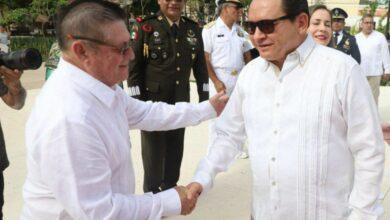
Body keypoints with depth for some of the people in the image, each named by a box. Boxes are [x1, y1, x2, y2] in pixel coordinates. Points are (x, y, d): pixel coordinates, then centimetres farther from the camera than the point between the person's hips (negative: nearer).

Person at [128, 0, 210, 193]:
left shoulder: (193, 29, 5)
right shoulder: (147, 28, -8)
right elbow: (134, 68, -8)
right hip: (152, 103, -4)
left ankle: (170, 188, 35)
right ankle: (152, 192, 28)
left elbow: (200, 67, 10)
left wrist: (204, 98, 8)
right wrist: (137, 102, -11)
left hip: (181, 103, 4)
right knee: (153, 150, 9)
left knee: (175, 149, 15)